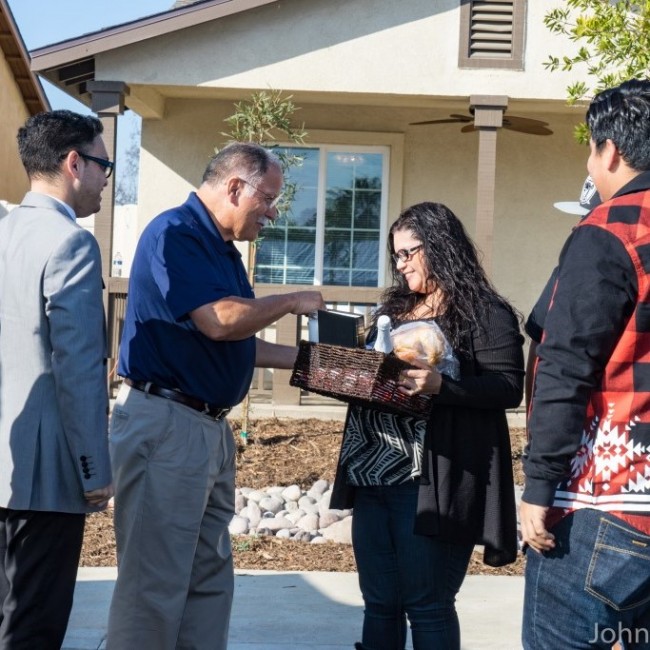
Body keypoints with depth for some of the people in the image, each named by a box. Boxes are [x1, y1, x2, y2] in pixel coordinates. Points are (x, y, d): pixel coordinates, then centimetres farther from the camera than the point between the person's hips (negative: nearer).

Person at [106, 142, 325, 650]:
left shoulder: (222, 249, 17)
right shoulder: (175, 233, -12)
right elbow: (218, 320, -24)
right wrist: (293, 302, -10)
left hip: (211, 426, 10)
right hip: (164, 421, -10)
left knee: (211, 578, 13)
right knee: (155, 582, -6)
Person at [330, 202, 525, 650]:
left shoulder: (485, 313, -6)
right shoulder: (393, 309, 19)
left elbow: (510, 387, -14)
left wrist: (440, 385, -28)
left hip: (429, 482, -7)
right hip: (372, 476, 7)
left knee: (427, 605, 0)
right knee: (379, 601, 11)